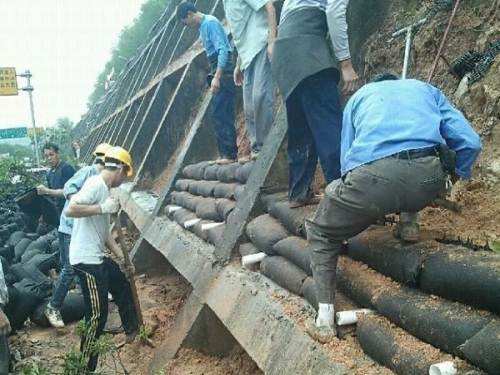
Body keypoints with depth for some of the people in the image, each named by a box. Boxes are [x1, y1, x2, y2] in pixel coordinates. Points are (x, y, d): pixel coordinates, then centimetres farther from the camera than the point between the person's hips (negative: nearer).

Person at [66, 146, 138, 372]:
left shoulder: (105, 190, 15)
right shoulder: (95, 184, -14)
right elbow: (70, 210, -28)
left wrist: (122, 256, 16)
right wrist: (102, 208, -23)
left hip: (98, 258, 10)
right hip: (86, 260, -10)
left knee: (122, 286, 26)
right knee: (97, 314, -4)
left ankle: (132, 331, 45)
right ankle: (86, 365, 9)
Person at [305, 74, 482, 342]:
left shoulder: (359, 96, 34)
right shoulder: (426, 89, 34)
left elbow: (346, 159, 31)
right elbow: (470, 143, 22)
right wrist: (450, 180, 41)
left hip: (371, 177, -2)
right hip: (428, 178, 2)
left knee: (322, 234, 20)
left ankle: (325, 320, 6)